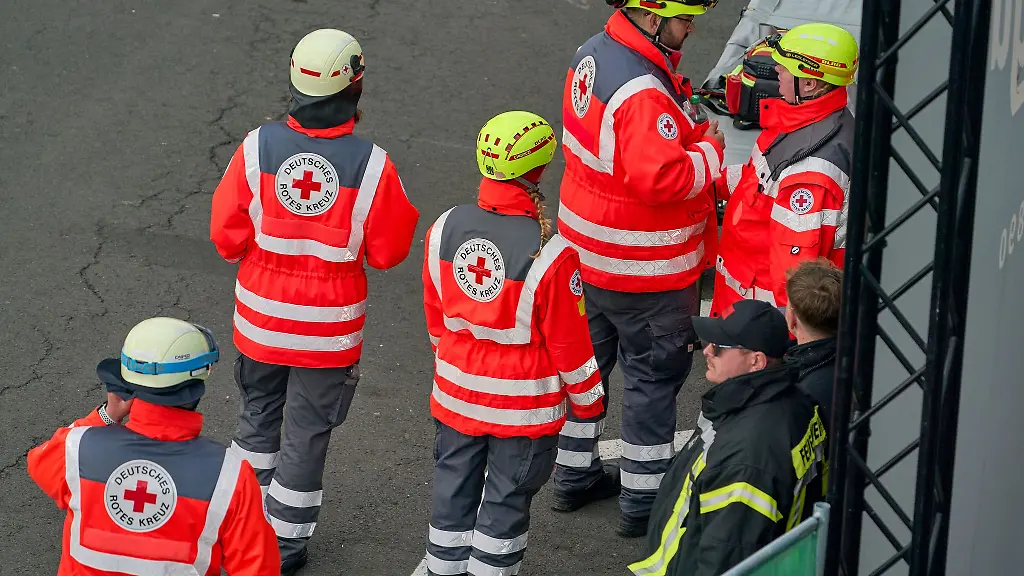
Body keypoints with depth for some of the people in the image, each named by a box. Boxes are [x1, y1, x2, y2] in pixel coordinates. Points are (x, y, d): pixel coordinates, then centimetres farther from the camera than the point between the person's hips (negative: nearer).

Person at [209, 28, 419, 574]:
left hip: (261, 318, 2)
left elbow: (227, 236, -7)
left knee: (258, 413, 24)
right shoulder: (372, 164, -20)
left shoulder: (257, 148, -15)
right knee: (306, 433, 13)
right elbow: (387, 252, -10)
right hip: (329, 328, -2)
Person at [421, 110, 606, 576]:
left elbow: (436, 316, 4)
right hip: (525, 406, -4)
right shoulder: (550, 254, -26)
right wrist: (588, 399, 2)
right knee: (506, 503, 11)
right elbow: (569, 340, -15)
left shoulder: (445, 230, -11)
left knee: (454, 490, 19)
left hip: (456, 393, 5)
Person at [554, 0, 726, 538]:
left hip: (588, 251, 9)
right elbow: (662, 179, -34)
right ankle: (642, 502, 18)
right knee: (654, 375, 7)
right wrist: (709, 150, -17)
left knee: (587, 359, 22)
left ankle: (574, 474, 37)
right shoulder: (643, 94, -30)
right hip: (645, 270, -9)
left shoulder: (595, 52, 0)